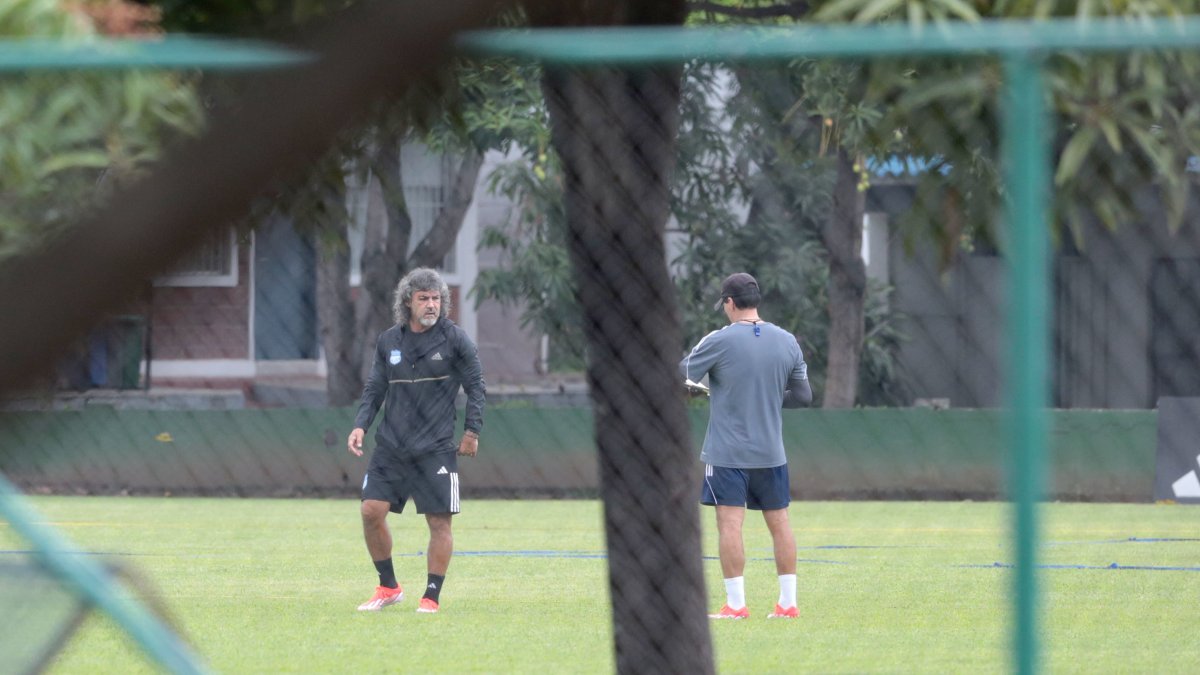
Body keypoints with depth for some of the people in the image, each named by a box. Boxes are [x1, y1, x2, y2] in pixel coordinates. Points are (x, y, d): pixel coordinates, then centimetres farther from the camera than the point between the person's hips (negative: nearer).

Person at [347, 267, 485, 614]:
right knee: (372, 510, -5)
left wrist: (472, 431, -2)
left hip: (435, 449, -3)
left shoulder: (454, 339, -3)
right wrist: (361, 425, 0)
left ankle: (431, 597, 7)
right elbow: (375, 388, 13)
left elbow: (475, 386, 2)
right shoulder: (388, 341, 7)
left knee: (439, 521, -4)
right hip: (390, 445, 3)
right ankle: (388, 588, 11)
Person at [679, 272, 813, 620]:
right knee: (779, 523, 9)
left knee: (729, 524, -4)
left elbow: (677, 378, -5)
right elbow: (804, 395, 9)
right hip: (771, 453, 5)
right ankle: (788, 602, 10)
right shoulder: (787, 341, 4)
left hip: (727, 452, -5)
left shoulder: (719, 341, -10)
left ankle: (735, 604, -6)